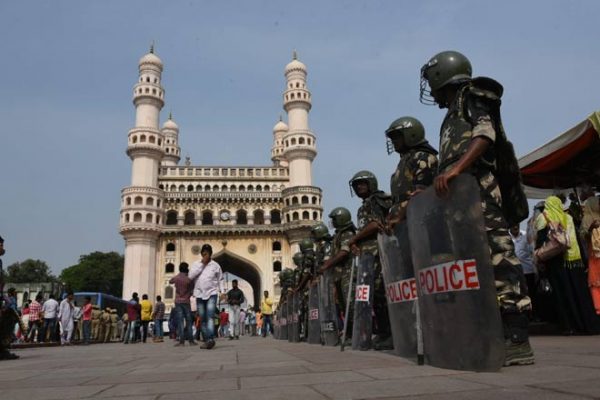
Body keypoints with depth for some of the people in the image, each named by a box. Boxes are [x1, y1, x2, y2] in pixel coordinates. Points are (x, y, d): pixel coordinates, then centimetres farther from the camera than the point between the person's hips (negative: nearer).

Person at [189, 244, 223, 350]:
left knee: (210, 316, -19)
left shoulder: (215, 265, 3)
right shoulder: (196, 264, 7)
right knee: (203, 319, 6)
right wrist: (201, 264, -9)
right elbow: (191, 276, -8)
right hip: (199, 294, 3)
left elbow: (219, 280, 11)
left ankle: (211, 339, -30)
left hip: (211, 294, -3)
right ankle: (206, 340, 13)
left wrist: (218, 290, -2)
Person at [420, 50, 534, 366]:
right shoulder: (453, 116, 32)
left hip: (480, 194, -9)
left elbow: (485, 135, -13)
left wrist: (454, 169, -26)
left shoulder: (471, 96, 6)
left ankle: (518, 341, -15)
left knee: (498, 260, -14)